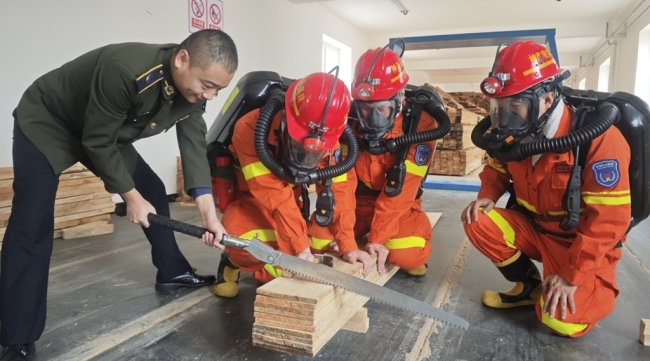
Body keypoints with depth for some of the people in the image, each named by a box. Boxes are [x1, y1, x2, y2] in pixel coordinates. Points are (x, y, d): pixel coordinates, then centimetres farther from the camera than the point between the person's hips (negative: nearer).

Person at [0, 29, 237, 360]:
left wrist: (208, 212, -23)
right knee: (31, 224, -14)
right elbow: (98, 141, -30)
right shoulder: (125, 70, -40)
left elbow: (194, 145, -16)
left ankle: (172, 272, 22)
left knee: (153, 191, 5)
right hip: (44, 123, -7)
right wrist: (131, 196, -21)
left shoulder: (193, 89, -17)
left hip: (107, 132, 7)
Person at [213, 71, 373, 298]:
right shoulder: (250, 129, -35)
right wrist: (301, 247, -41)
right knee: (243, 242, -35)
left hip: (291, 199, 5)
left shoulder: (330, 141, -20)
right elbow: (275, 195, -39)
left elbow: (338, 192, -19)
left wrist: (348, 246, -27)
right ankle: (234, 261, 0)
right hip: (248, 198, -5)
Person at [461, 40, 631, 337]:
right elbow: (497, 168, 11)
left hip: (583, 243, -5)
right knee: (477, 221, -17)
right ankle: (529, 286, 5)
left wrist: (571, 275, -24)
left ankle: (595, 287, 16)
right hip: (534, 227, 6)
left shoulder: (599, 138, -27)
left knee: (563, 320, -21)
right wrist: (487, 195, -13)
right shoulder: (514, 133, -9)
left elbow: (608, 219, -26)